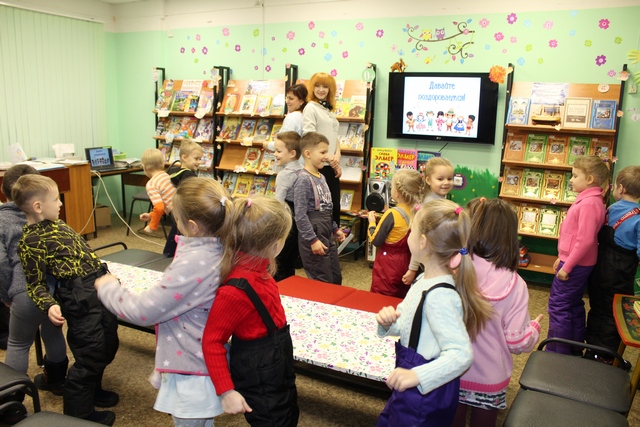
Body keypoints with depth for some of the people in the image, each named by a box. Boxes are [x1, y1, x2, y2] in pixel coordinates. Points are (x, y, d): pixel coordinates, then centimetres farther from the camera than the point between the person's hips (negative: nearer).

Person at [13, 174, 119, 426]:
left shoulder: (55, 224, 11)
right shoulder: (31, 241, -15)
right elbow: (35, 284, -12)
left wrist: (106, 276, 28)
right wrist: (49, 306, -28)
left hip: (101, 285, 9)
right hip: (79, 299, -9)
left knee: (108, 346, 21)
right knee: (90, 355, 1)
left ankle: (91, 390, 45)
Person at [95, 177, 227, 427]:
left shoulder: (192, 263, -32)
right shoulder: (221, 250, -7)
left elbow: (142, 311, -26)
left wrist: (108, 287, -7)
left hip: (191, 374, -8)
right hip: (207, 364, 8)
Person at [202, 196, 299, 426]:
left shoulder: (255, 269, -8)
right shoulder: (237, 290, -33)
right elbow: (212, 341, -25)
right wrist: (226, 390, -24)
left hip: (278, 370, 9)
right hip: (258, 381, -9)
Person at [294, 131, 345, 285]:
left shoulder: (321, 177, 10)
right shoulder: (304, 179, -17)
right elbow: (300, 215, -22)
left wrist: (335, 229, 20)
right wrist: (312, 240, -22)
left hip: (327, 235, 9)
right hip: (313, 236, -9)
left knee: (336, 278, 18)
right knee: (323, 283, 2)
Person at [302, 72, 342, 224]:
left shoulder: (329, 110, 17)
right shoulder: (311, 108, -6)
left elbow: (335, 137, 16)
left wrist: (337, 156, -1)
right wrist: (328, 157, -16)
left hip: (332, 165, 8)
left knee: (335, 204, 11)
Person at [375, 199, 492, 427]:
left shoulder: (439, 296, -28)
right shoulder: (425, 281, 0)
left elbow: (461, 354, -31)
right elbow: (407, 323, 11)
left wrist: (417, 375, -40)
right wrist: (388, 322, -10)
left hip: (425, 393, -9)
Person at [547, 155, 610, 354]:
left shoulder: (588, 203, -23)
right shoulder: (591, 200, 9)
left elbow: (585, 240, -26)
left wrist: (566, 267, -20)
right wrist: (563, 258, 20)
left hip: (575, 265, -10)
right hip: (580, 263, 10)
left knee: (558, 306, -2)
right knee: (574, 306, 19)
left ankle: (557, 353, 7)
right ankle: (575, 350, 32)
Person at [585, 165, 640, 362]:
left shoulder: (609, 210, -3)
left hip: (600, 265, 5)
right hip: (620, 272, -5)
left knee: (597, 308, 18)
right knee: (614, 314, 8)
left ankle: (592, 349, 31)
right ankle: (606, 356, 17)